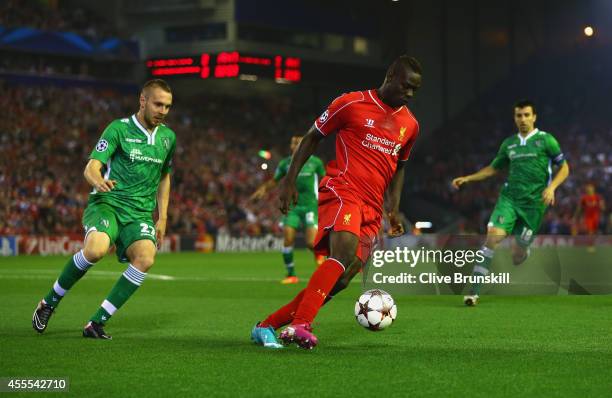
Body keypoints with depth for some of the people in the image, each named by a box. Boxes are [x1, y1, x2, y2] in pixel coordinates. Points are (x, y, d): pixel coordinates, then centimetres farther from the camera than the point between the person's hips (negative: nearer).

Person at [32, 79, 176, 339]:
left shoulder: (168, 137, 14)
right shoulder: (119, 128, -2)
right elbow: (91, 167, -10)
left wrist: (162, 218, 19)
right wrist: (98, 181, -34)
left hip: (140, 213, 4)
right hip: (107, 203, -4)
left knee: (145, 258, -28)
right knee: (96, 249, -34)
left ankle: (97, 322, -20)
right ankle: (49, 302, -9)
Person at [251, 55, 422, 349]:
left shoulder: (410, 125, 17)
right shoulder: (352, 103, 0)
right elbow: (313, 137, 7)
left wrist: (393, 208, 18)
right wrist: (290, 179, 0)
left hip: (371, 208, 6)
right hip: (342, 191, -6)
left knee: (340, 280, -3)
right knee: (344, 252, -33)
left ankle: (267, 327, 6)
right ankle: (300, 325, -42)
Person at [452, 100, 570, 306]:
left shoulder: (546, 140, 1)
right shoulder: (509, 144, 12)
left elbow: (564, 168, 4)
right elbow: (493, 168, 24)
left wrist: (551, 187, -12)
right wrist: (467, 178, 13)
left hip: (534, 203, -2)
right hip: (509, 198, 2)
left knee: (517, 257, 0)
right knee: (493, 235, -22)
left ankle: (524, 249, 42)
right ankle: (474, 291, -22)